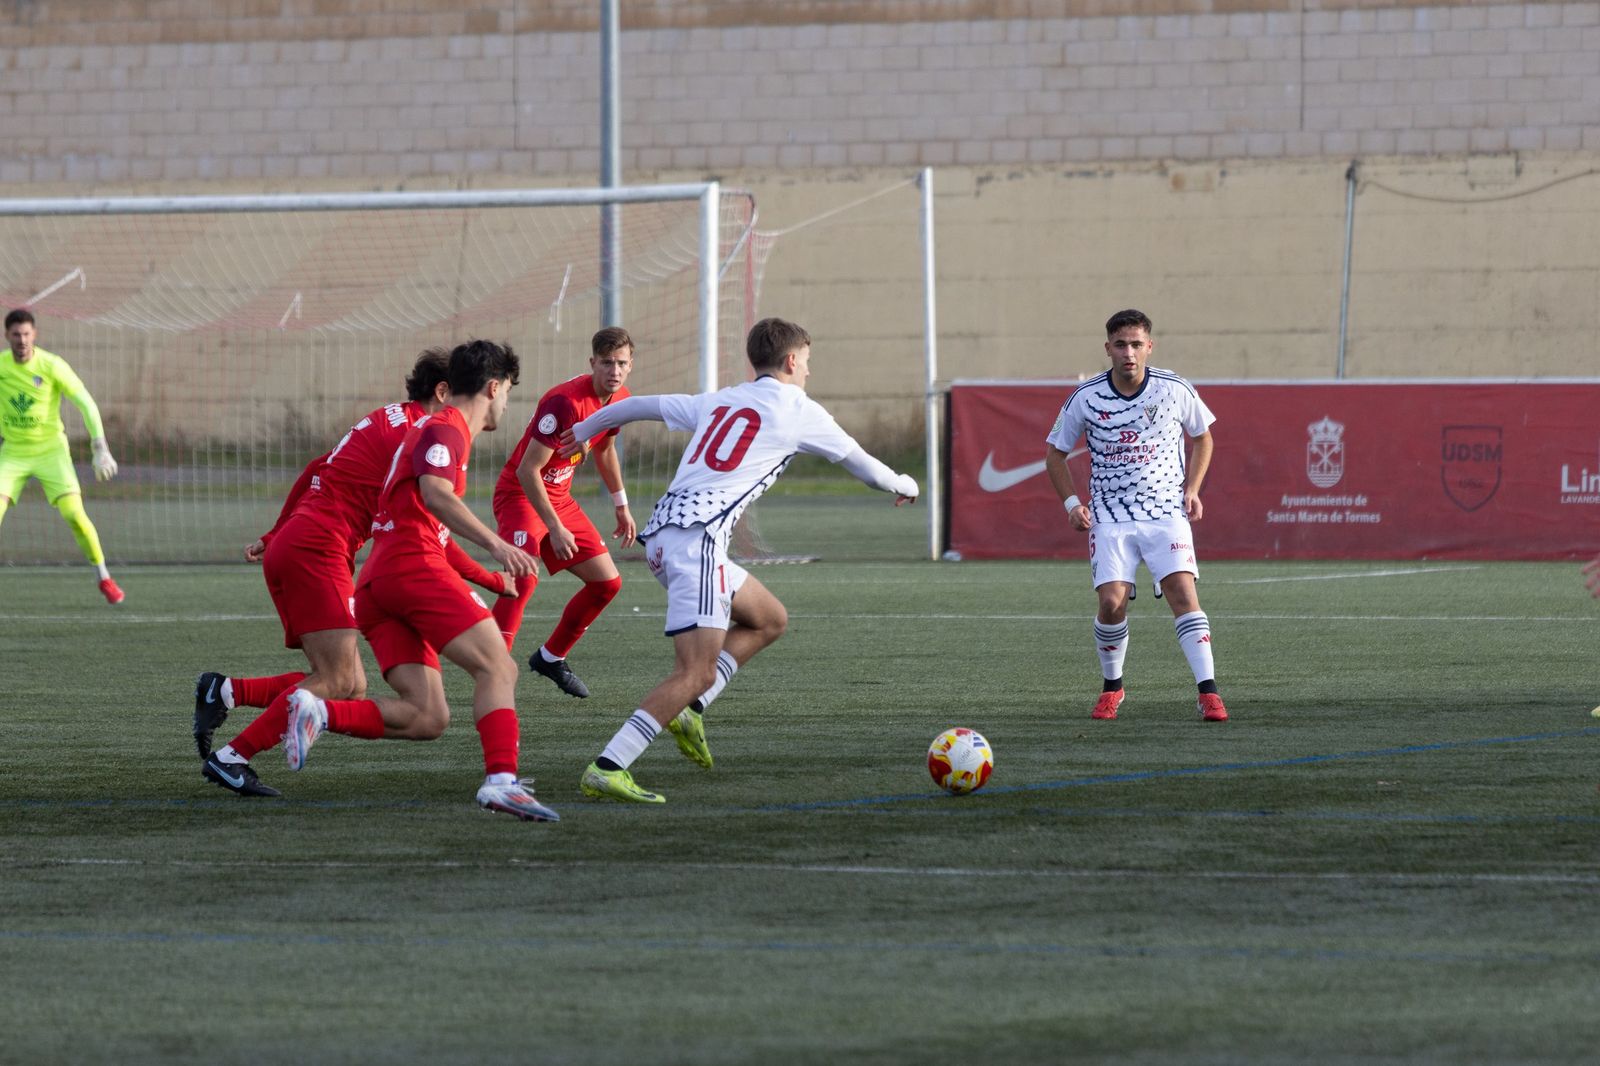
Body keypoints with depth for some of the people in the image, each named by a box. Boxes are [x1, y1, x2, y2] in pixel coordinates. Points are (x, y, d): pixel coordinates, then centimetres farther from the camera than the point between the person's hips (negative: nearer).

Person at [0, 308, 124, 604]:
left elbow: (87, 404, -14)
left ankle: (105, 580, 1)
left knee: (74, 513, -16)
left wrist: (101, 450, -21)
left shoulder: (52, 366, -14)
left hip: (50, 449, -2)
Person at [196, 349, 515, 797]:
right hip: (317, 553, -10)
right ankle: (231, 758, -19)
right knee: (340, 683, -16)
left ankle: (223, 691, -2)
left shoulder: (385, 418, 21)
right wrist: (493, 582, -2)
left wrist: (275, 536, 35)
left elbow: (315, 471, 28)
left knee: (350, 688, 3)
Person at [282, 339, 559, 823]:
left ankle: (318, 712, -15)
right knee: (498, 668, -14)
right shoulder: (445, 430, -1)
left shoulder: (433, 429, 30)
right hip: (414, 565, -9)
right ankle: (501, 779, -30)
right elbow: (436, 494, -20)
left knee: (427, 719, -3)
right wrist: (495, 544, -29)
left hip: (374, 582, 9)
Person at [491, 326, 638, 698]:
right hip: (520, 495, -9)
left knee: (607, 582, 9)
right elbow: (528, 470, -27)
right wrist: (555, 528, -28)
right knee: (525, 576, -31)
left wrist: (621, 506, 25)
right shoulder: (566, 402, -28)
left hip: (560, 498, 9)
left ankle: (550, 657, 26)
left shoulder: (619, 400, -1)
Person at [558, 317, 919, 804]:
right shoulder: (798, 410, 5)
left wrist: (586, 428, 48)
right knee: (698, 673, -14)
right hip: (697, 539, -9)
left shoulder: (717, 402, 22)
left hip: (661, 533, 9)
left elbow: (639, 405, 30)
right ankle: (607, 769, -24)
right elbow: (858, 461, 18)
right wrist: (902, 484, 38)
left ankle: (688, 710, 10)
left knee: (769, 620, 23)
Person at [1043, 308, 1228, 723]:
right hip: (1110, 517, 0)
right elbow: (1055, 451, 9)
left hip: (1167, 512, 0)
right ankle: (1112, 687, 13)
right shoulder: (1086, 398, -5)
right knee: (1112, 603, -12)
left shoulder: (1175, 390, -4)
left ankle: (1208, 692, -18)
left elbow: (1202, 438, 14)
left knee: (1183, 592, -17)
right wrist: (1072, 502, -3)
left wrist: (1192, 490, 2)